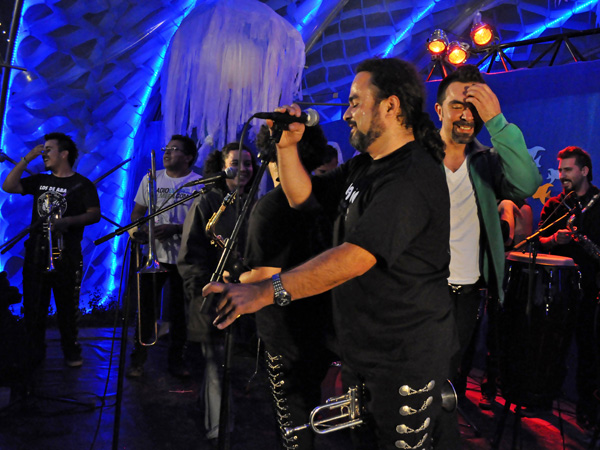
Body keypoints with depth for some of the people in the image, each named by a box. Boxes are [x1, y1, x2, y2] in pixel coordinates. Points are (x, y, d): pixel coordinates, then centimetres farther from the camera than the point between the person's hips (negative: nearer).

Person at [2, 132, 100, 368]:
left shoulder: (82, 184, 1)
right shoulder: (39, 181, 16)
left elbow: (94, 214, -8)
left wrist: (67, 221, -24)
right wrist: (27, 159, 2)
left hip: (66, 254, -4)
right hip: (36, 252, 4)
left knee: (68, 306, 2)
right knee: (33, 306, 6)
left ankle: (71, 351, 16)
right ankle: (34, 352, 18)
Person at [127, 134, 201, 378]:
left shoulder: (199, 184, -2)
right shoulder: (151, 179, 9)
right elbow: (137, 212, 12)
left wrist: (175, 228, -19)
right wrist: (142, 229, -9)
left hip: (183, 257, -2)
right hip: (153, 254, 2)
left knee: (179, 311, 7)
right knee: (146, 307, 4)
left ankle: (176, 359, 22)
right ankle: (138, 359, 17)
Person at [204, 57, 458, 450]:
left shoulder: (412, 178, -24)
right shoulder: (365, 167, 10)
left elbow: (356, 256, -34)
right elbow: (304, 197, 16)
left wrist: (266, 292, -36)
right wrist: (287, 146, -1)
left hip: (406, 358, -9)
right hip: (362, 346, 10)